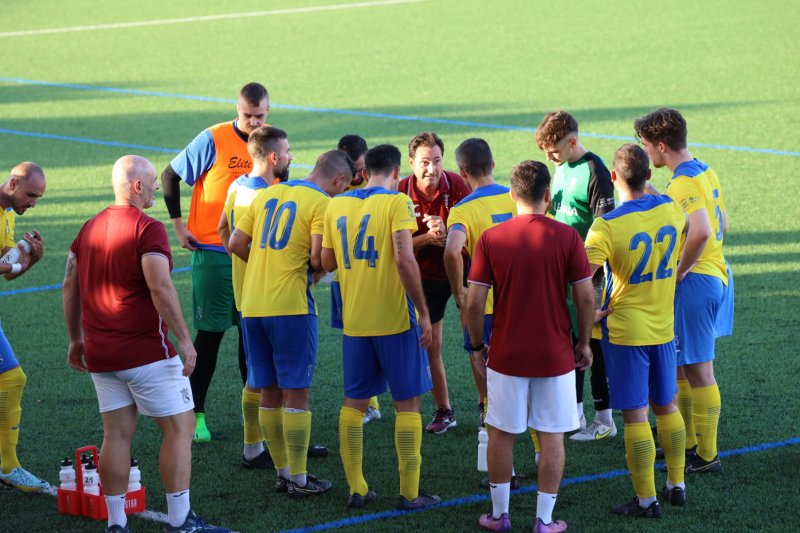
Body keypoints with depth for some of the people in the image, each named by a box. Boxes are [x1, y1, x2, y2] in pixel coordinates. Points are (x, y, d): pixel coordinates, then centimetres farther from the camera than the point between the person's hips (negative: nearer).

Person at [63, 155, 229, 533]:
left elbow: (70, 284, 16)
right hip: (145, 353, -7)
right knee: (179, 428, 1)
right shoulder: (147, 229, -13)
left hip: (100, 355, 7)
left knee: (117, 433, 9)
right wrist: (184, 340, -18)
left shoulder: (90, 228, 11)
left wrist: (76, 339, 23)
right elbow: (161, 289, -22)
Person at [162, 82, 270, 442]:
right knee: (211, 331, -2)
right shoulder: (214, 140, -10)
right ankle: (195, 412, 5)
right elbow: (170, 175, -3)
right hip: (213, 251, -4)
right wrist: (178, 225, -6)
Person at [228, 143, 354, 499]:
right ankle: (298, 480, 4)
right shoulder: (322, 203, -6)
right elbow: (319, 259, -17)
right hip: (291, 306, -6)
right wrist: (319, 268, 5)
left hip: (252, 305, 6)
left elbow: (236, 244, 10)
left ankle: (282, 471, 20)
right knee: (296, 392, 0)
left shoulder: (266, 195, 13)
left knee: (269, 392, 13)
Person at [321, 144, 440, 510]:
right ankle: (409, 493, 5)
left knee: (354, 402, 14)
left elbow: (327, 263, 10)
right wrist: (423, 312, -14)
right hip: (395, 319, -5)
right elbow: (404, 260, -19)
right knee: (407, 403, 4)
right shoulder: (396, 202, -9)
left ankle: (356, 489, 14)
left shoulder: (336, 205, 6)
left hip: (354, 321, 5)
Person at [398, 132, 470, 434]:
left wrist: (446, 232, -36)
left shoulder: (455, 186, -16)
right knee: (431, 346, 5)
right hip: (426, 277, 1)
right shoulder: (402, 194, -13)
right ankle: (443, 411, 19)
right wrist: (427, 238, -29)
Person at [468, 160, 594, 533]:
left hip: (506, 355, 1)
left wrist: (477, 346, 9)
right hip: (556, 355, -1)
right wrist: (584, 343, 8)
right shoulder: (567, 237, -8)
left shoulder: (490, 239, -6)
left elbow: (474, 302, -5)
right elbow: (586, 297, -6)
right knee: (552, 436, 8)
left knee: (501, 433, 13)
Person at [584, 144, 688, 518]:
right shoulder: (670, 210, -3)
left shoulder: (606, 227, -19)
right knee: (666, 406, 19)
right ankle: (676, 485, 29)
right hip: (664, 328, 5)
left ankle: (646, 500, 4)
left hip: (624, 332, -5)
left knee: (635, 415, 0)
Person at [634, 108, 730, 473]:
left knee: (698, 371, -1)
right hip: (714, 274, 10)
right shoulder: (705, 172, 10)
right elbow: (721, 225, 20)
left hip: (694, 281, -10)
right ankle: (688, 442, 28)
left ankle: (706, 456, 6)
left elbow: (700, 232, -35)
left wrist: (679, 272, -22)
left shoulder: (683, 183, -20)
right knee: (682, 367, 19)